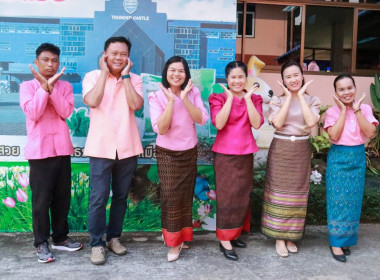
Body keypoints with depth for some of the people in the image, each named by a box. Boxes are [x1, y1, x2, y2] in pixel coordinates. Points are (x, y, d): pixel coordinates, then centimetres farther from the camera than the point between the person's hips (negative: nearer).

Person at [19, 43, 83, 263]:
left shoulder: (65, 86, 8)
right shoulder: (27, 86, 2)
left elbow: (66, 112, -7)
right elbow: (33, 113, -13)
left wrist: (51, 86, -12)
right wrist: (44, 86, -13)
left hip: (62, 149, 3)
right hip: (39, 150, -3)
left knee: (63, 197, 11)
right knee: (41, 198, 2)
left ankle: (60, 237, 26)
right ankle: (41, 243, 14)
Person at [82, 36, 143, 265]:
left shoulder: (135, 79, 5)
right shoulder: (93, 76, 0)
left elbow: (136, 105, -13)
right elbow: (93, 101, -18)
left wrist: (125, 75, -8)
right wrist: (104, 72, -11)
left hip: (127, 148, 2)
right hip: (101, 148, -2)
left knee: (121, 197, 12)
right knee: (98, 199, 0)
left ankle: (114, 237, 29)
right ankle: (97, 243, 16)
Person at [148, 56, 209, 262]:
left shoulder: (193, 92, -3)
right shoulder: (157, 97, -11)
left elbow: (202, 120, -15)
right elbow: (160, 128, -21)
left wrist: (184, 98, -23)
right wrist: (171, 100, -25)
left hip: (189, 152, 3)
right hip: (167, 153, -3)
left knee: (186, 195, 12)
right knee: (170, 196, -4)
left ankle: (181, 236, 31)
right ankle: (173, 242, 11)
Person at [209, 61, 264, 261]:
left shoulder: (254, 98, 6)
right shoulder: (218, 98, -2)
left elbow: (256, 124, -10)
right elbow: (218, 123, -18)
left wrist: (248, 98, -12)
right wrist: (230, 98, -15)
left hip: (246, 153, 4)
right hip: (225, 153, -4)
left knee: (242, 195, 11)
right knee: (226, 196, -1)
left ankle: (234, 233, 27)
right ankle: (224, 241, 8)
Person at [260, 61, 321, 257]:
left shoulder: (312, 100, 3)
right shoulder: (277, 100, 0)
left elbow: (311, 122, -15)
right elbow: (278, 123, -17)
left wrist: (301, 96, -10)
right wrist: (288, 97, -11)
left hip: (301, 151, 2)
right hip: (280, 150, -1)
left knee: (297, 193, 8)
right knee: (279, 192, 2)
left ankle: (291, 236, 23)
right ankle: (279, 237, 15)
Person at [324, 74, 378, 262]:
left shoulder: (365, 109, 1)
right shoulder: (332, 111, -5)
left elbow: (370, 133, -12)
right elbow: (334, 136, -18)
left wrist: (356, 109, -14)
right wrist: (343, 110, -15)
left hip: (358, 158, 3)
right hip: (338, 158, -3)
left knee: (353, 200, 9)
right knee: (338, 199, 0)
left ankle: (347, 238, 25)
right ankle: (336, 242, 11)